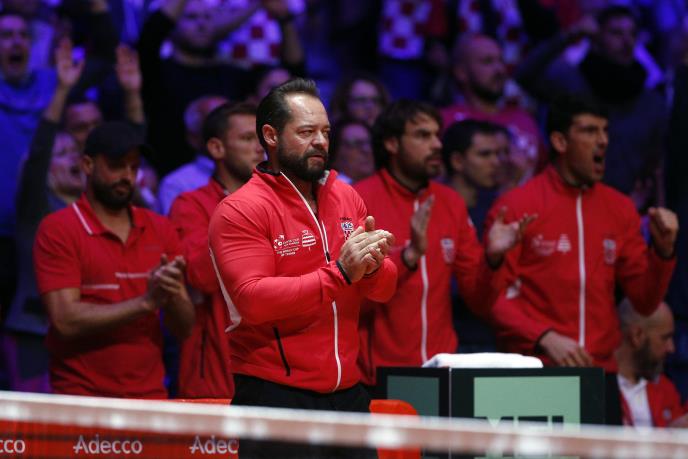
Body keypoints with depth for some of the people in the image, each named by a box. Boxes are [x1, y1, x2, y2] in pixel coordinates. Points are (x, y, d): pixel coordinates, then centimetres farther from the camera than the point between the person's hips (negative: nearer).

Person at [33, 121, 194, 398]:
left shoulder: (160, 230, 7)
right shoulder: (58, 230, -5)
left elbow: (183, 328, 7)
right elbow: (66, 322, -15)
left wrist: (173, 296, -14)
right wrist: (146, 302, -17)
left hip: (151, 396, 4)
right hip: (81, 401, -4)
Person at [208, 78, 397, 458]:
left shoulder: (347, 198, 12)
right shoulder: (240, 210, -7)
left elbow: (385, 288, 10)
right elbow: (253, 299, -19)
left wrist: (372, 267, -15)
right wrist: (339, 273, -24)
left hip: (347, 393, 6)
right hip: (275, 396, -6)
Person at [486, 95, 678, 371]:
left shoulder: (620, 209, 9)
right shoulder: (515, 206, -3)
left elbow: (644, 302, 10)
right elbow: (494, 297, -7)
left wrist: (663, 250, -5)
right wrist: (546, 338, -19)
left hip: (601, 367, 4)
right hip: (534, 371, -4)